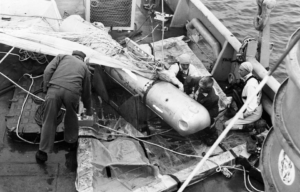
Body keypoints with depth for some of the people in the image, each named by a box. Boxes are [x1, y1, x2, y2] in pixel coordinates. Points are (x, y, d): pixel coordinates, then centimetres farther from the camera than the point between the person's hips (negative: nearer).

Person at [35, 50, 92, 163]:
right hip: (72, 92, 1)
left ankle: (42, 153, 11)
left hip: (54, 89, 0)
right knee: (71, 116, 30)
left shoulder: (61, 56, 29)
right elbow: (86, 92, 37)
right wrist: (89, 110, 49)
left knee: (49, 121, 10)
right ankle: (71, 139, 45)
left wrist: (45, 89, 10)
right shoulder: (84, 67, 31)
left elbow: (48, 71, 10)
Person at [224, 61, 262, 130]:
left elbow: (251, 106, -29)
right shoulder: (253, 79, 3)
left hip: (253, 113, -10)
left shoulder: (250, 85, -27)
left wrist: (243, 115, -17)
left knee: (227, 125, -10)